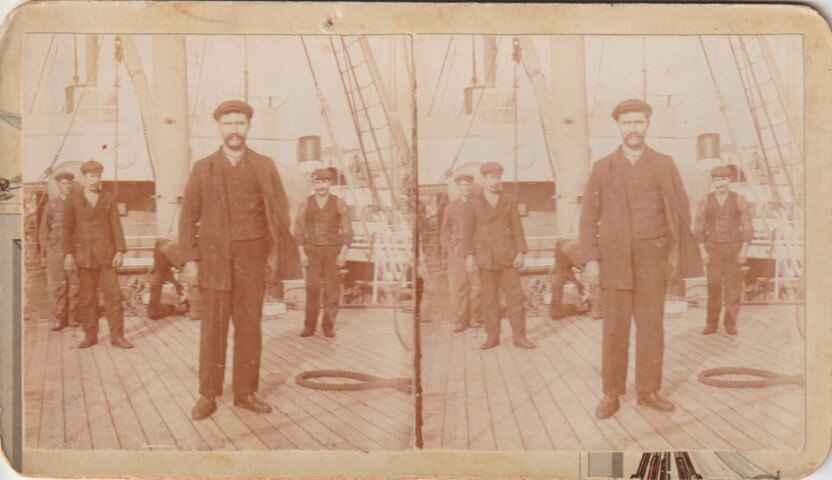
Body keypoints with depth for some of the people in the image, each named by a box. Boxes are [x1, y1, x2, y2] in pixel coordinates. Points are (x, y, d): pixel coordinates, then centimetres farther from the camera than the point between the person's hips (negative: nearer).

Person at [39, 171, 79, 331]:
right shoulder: (51, 205, 9)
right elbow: (43, 231, 9)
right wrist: (44, 253, 3)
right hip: (55, 248, 0)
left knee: (74, 285, -1)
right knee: (57, 285, -3)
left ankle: (72, 317, 7)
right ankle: (58, 319, 2)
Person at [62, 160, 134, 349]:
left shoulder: (109, 199, 9)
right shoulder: (73, 200, 7)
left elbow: (116, 225, 6)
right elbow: (67, 229, 6)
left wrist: (120, 251, -2)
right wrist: (68, 253, -2)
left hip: (106, 254, 0)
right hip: (83, 255, 0)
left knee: (113, 295, -4)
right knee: (86, 298, 3)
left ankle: (117, 335, 0)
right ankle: (90, 335, 12)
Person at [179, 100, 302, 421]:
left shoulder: (265, 167, 7)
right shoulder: (202, 169, 7)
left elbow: (280, 212, 7)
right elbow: (188, 216, 6)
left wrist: (276, 255, -2)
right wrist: (190, 259, -3)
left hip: (252, 257, 1)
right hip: (213, 257, -1)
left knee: (249, 326, 3)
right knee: (213, 327, -2)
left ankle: (246, 392, 12)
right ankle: (208, 396, 5)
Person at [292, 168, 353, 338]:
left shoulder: (339, 203, -2)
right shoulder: (305, 204, 1)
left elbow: (347, 229, -2)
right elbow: (299, 230, 3)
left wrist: (343, 253, -9)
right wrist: (302, 253, -4)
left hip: (333, 250, -1)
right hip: (312, 250, 1)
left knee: (332, 289, 0)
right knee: (312, 288, -3)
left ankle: (328, 325, 8)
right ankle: (309, 325, 4)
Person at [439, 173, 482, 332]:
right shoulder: (451, 207, 13)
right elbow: (445, 229, 15)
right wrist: (448, 248, 5)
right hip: (456, 251, 1)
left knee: (476, 285, -3)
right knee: (458, 285, -3)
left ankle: (474, 318, 6)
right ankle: (460, 320, 2)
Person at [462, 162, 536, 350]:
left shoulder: (509, 200, 6)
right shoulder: (473, 203, 3)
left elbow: (517, 227, 5)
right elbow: (467, 231, 1)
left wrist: (521, 252, -3)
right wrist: (469, 256, -8)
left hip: (507, 255, 1)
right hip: (485, 256, -1)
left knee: (515, 295, -3)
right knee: (489, 298, 2)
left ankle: (519, 336, 1)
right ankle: (492, 336, 11)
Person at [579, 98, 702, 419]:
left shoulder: (664, 165, 7)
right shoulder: (602, 168, 5)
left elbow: (680, 210, 8)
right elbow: (589, 216, 5)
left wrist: (677, 253, 1)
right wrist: (591, 259, -3)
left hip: (652, 254, 1)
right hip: (614, 256, -1)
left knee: (651, 324, 2)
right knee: (615, 326, -2)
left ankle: (649, 390, 12)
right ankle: (611, 394, 5)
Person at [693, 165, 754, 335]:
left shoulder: (739, 200, -2)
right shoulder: (705, 202, 1)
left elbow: (747, 227, -1)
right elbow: (699, 228, 3)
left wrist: (744, 250, -9)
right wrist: (703, 251, -5)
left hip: (734, 247, 0)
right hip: (713, 248, 0)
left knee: (733, 286, 1)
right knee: (714, 285, -4)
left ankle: (731, 323, 9)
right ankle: (711, 323, 4)